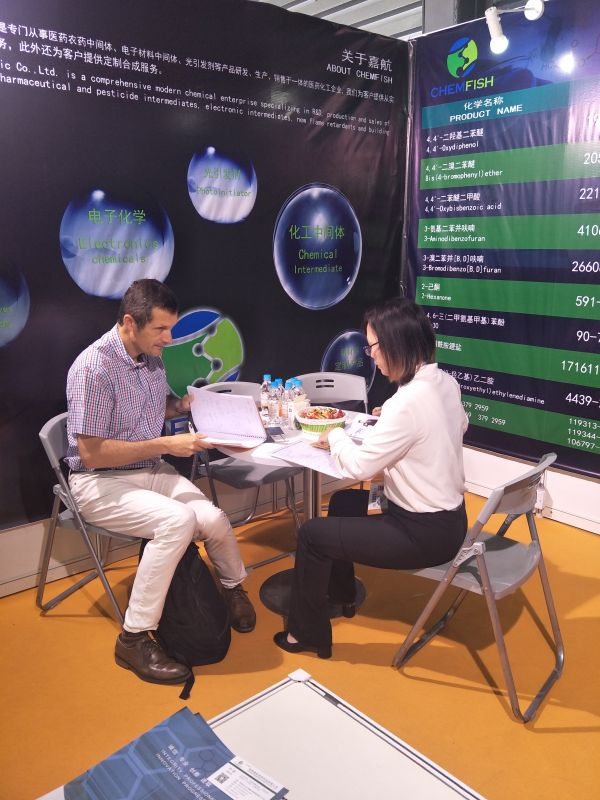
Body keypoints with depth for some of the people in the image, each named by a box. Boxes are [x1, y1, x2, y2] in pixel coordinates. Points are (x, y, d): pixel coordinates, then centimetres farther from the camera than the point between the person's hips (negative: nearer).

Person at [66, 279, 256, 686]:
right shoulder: (94, 368, -20)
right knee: (177, 520, -32)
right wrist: (165, 445, -24)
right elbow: (92, 453, -22)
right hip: (101, 481, -6)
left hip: (153, 470, 6)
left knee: (215, 520, -18)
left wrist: (185, 404, 0)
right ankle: (134, 638, -17)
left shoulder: (151, 355, 3)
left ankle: (234, 589, 15)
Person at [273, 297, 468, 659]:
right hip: (446, 516, 9)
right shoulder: (446, 382, -2)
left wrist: (335, 435, -1)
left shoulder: (407, 402, -29)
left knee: (312, 534, 0)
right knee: (343, 502, 24)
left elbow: (359, 466, -21)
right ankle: (340, 593, 41)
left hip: (426, 533, -9)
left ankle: (308, 633, 19)